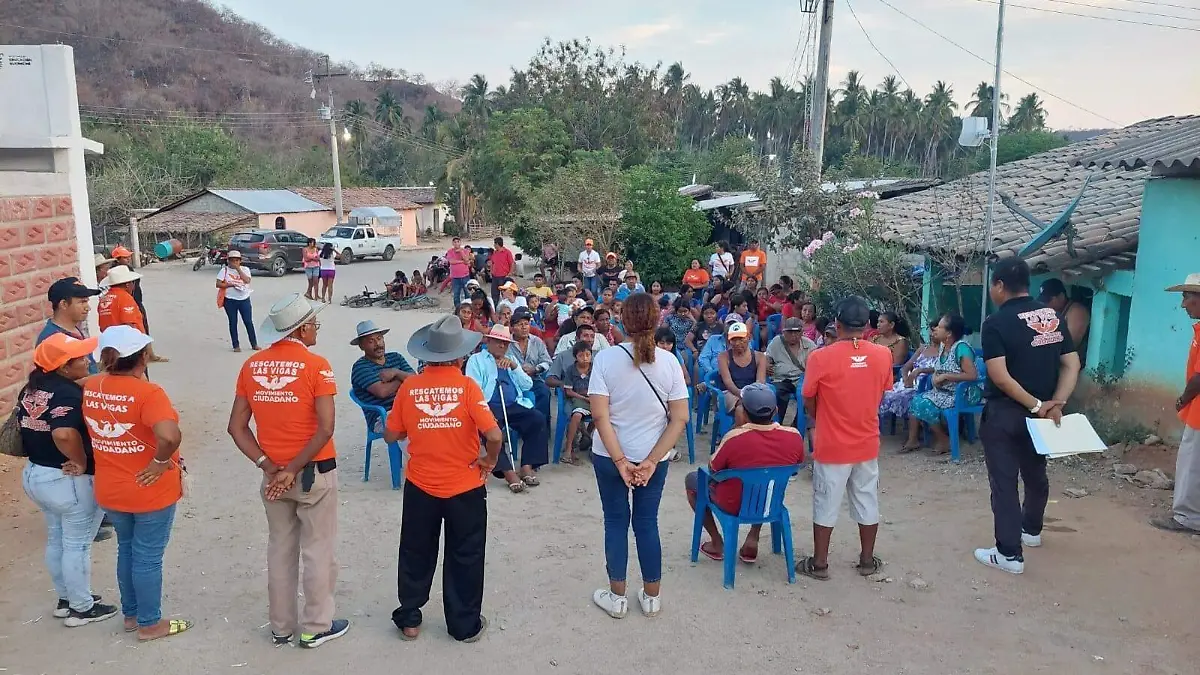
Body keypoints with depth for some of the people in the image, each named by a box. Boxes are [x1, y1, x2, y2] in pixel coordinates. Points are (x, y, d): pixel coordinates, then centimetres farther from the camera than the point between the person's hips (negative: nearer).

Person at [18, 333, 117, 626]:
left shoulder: (31, 388, 4)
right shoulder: (69, 393, -26)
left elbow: (22, 425, 14)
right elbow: (64, 434, -40)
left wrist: (41, 453, 13)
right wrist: (82, 462, -26)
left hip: (34, 474, 9)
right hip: (70, 481, -9)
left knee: (56, 540, 22)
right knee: (77, 546, 6)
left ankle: (65, 599, 38)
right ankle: (81, 608, 20)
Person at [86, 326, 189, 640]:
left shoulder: (90, 387, -4)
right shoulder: (147, 392, -26)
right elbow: (170, 436, -39)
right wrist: (161, 461, -23)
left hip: (110, 490, 6)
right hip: (150, 490, -6)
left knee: (127, 550, 24)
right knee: (148, 558, 10)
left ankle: (131, 614, 39)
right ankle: (150, 623, 25)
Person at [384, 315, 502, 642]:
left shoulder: (409, 387, -8)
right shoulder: (467, 386, -16)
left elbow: (391, 436, 0)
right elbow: (494, 435, -23)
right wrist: (490, 460, -5)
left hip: (420, 487, 2)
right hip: (465, 489, -2)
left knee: (416, 554, 19)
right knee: (465, 557, 14)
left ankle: (409, 620, 32)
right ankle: (465, 625, 25)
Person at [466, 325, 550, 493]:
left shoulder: (511, 360, 26)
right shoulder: (476, 360, 12)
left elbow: (527, 386, 15)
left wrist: (514, 366, 1)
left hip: (514, 405, 4)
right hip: (489, 406, -4)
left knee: (538, 419, -22)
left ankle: (527, 467, -18)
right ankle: (508, 471, -32)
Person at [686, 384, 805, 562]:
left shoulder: (734, 437, -29)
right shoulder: (794, 436, -17)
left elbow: (712, 470, -11)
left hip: (733, 505, -4)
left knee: (691, 479, 22)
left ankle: (717, 543, 22)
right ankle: (753, 539, 26)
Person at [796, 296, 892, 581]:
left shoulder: (821, 357, -18)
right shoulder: (883, 355, -7)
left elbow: (808, 402, -6)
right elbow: (880, 394, 7)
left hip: (831, 445, -3)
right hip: (867, 443, 3)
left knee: (826, 505, 9)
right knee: (867, 502, 17)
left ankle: (819, 563, 20)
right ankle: (867, 560, 29)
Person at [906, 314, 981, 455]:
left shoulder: (961, 347, -21)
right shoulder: (943, 347, 6)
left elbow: (972, 375, -29)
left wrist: (945, 376, -24)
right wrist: (935, 375, -4)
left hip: (964, 394, -9)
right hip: (944, 391, 9)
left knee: (925, 404, -21)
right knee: (916, 400, -4)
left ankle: (944, 440, -5)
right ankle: (912, 440, 0)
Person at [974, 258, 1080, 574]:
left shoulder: (996, 323, -15)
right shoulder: (1053, 316, 4)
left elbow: (999, 376, -24)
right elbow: (1072, 364, 0)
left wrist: (1036, 405, -18)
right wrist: (1056, 403, -8)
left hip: (1005, 414, -7)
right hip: (1040, 412, 7)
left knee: (1004, 481, 1)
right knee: (1036, 473, 23)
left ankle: (1010, 554, 5)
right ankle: (1031, 530, 43)